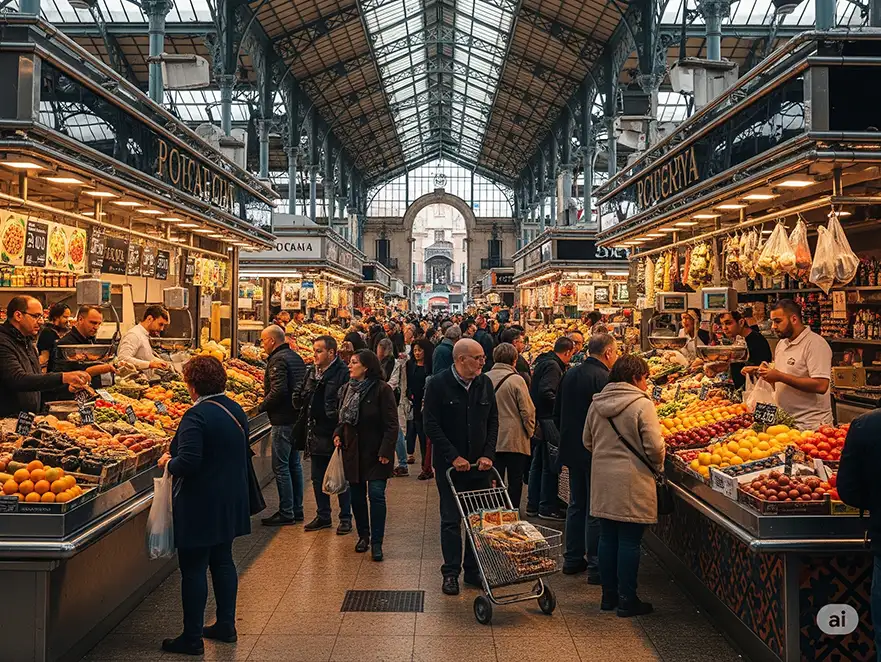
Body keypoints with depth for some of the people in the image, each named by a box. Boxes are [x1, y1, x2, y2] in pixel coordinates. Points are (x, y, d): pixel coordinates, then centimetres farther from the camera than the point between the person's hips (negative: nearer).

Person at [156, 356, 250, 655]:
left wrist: (168, 463, -7)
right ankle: (226, 625, 29)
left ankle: (192, 638, 13)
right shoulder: (236, 410, 6)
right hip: (230, 503, 8)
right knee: (223, 561, 18)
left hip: (201, 505, -8)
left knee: (193, 569, 3)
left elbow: (188, 462, -27)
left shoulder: (196, 416, -21)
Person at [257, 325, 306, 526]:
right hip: (297, 417, 10)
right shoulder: (296, 357, 14)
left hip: (283, 421, -10)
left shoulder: (278, 360, -15)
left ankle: (286, 513, 4)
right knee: (294, 464, 15)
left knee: (281, 466, -2)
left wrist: (262, 406, -12)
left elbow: (278, 390, -26)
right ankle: (297, 510, 22)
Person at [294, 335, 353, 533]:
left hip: (336, 434, -7)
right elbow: (302, 398, 18)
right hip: (317, 433, 7)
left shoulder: (342, 373, -15)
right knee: (318, 478, 15)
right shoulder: (312, 371, 8)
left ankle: (346, 517, 19)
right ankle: (323, 516, 29)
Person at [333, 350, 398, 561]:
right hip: (352, 451, 6)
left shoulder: (381, 389, -13)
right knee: (357, 495, 12)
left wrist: (385, 451, -18)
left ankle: (376, 542, 4)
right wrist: (338, 434, 1)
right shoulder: (347, 389, 7)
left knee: (376, 495, -6)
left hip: (375, 452, -6)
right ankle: (363, 535, 28)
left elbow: (391, 424, -13)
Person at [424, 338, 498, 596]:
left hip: (479, 463, 4)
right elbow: (431, 425, -12)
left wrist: (488, 454, -4)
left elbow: (493, 421, 7)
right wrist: (453, 456, -16)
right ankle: (451, 573, 17)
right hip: (449, 465, -4)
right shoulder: (438, 384, -10)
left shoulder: (484, 383, 3)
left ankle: (473, 570, 23)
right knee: (451, 519, 4)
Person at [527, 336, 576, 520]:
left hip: (539, 419, 10)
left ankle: (533, 505, 22)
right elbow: (546, 392, -26)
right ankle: (547, 508, 3)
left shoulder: (544, 362, 16)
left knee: (538, 462, 15)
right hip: (547, 419, -10)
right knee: (550, 465, -3)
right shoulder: (553, 366, -15)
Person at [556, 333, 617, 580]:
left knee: (576, 505, 17)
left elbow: (557, 411, 12)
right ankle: (595, 566, 9)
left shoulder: (570, 374, 5)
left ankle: (572, 559, 26)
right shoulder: (603, 379, -18)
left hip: (572, 449, 7)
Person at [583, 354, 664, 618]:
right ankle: (627, 600, 12)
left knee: (607, 538, 14)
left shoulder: (596, 403, 5)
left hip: (602, 479, 6)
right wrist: (658, 465, 4)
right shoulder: (642, 404, -13)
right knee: (629, 541, 3)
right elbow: (654, 446, -15)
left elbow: (588, 441, 12)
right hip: (632, 480, -6)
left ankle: (609, 596, 24)